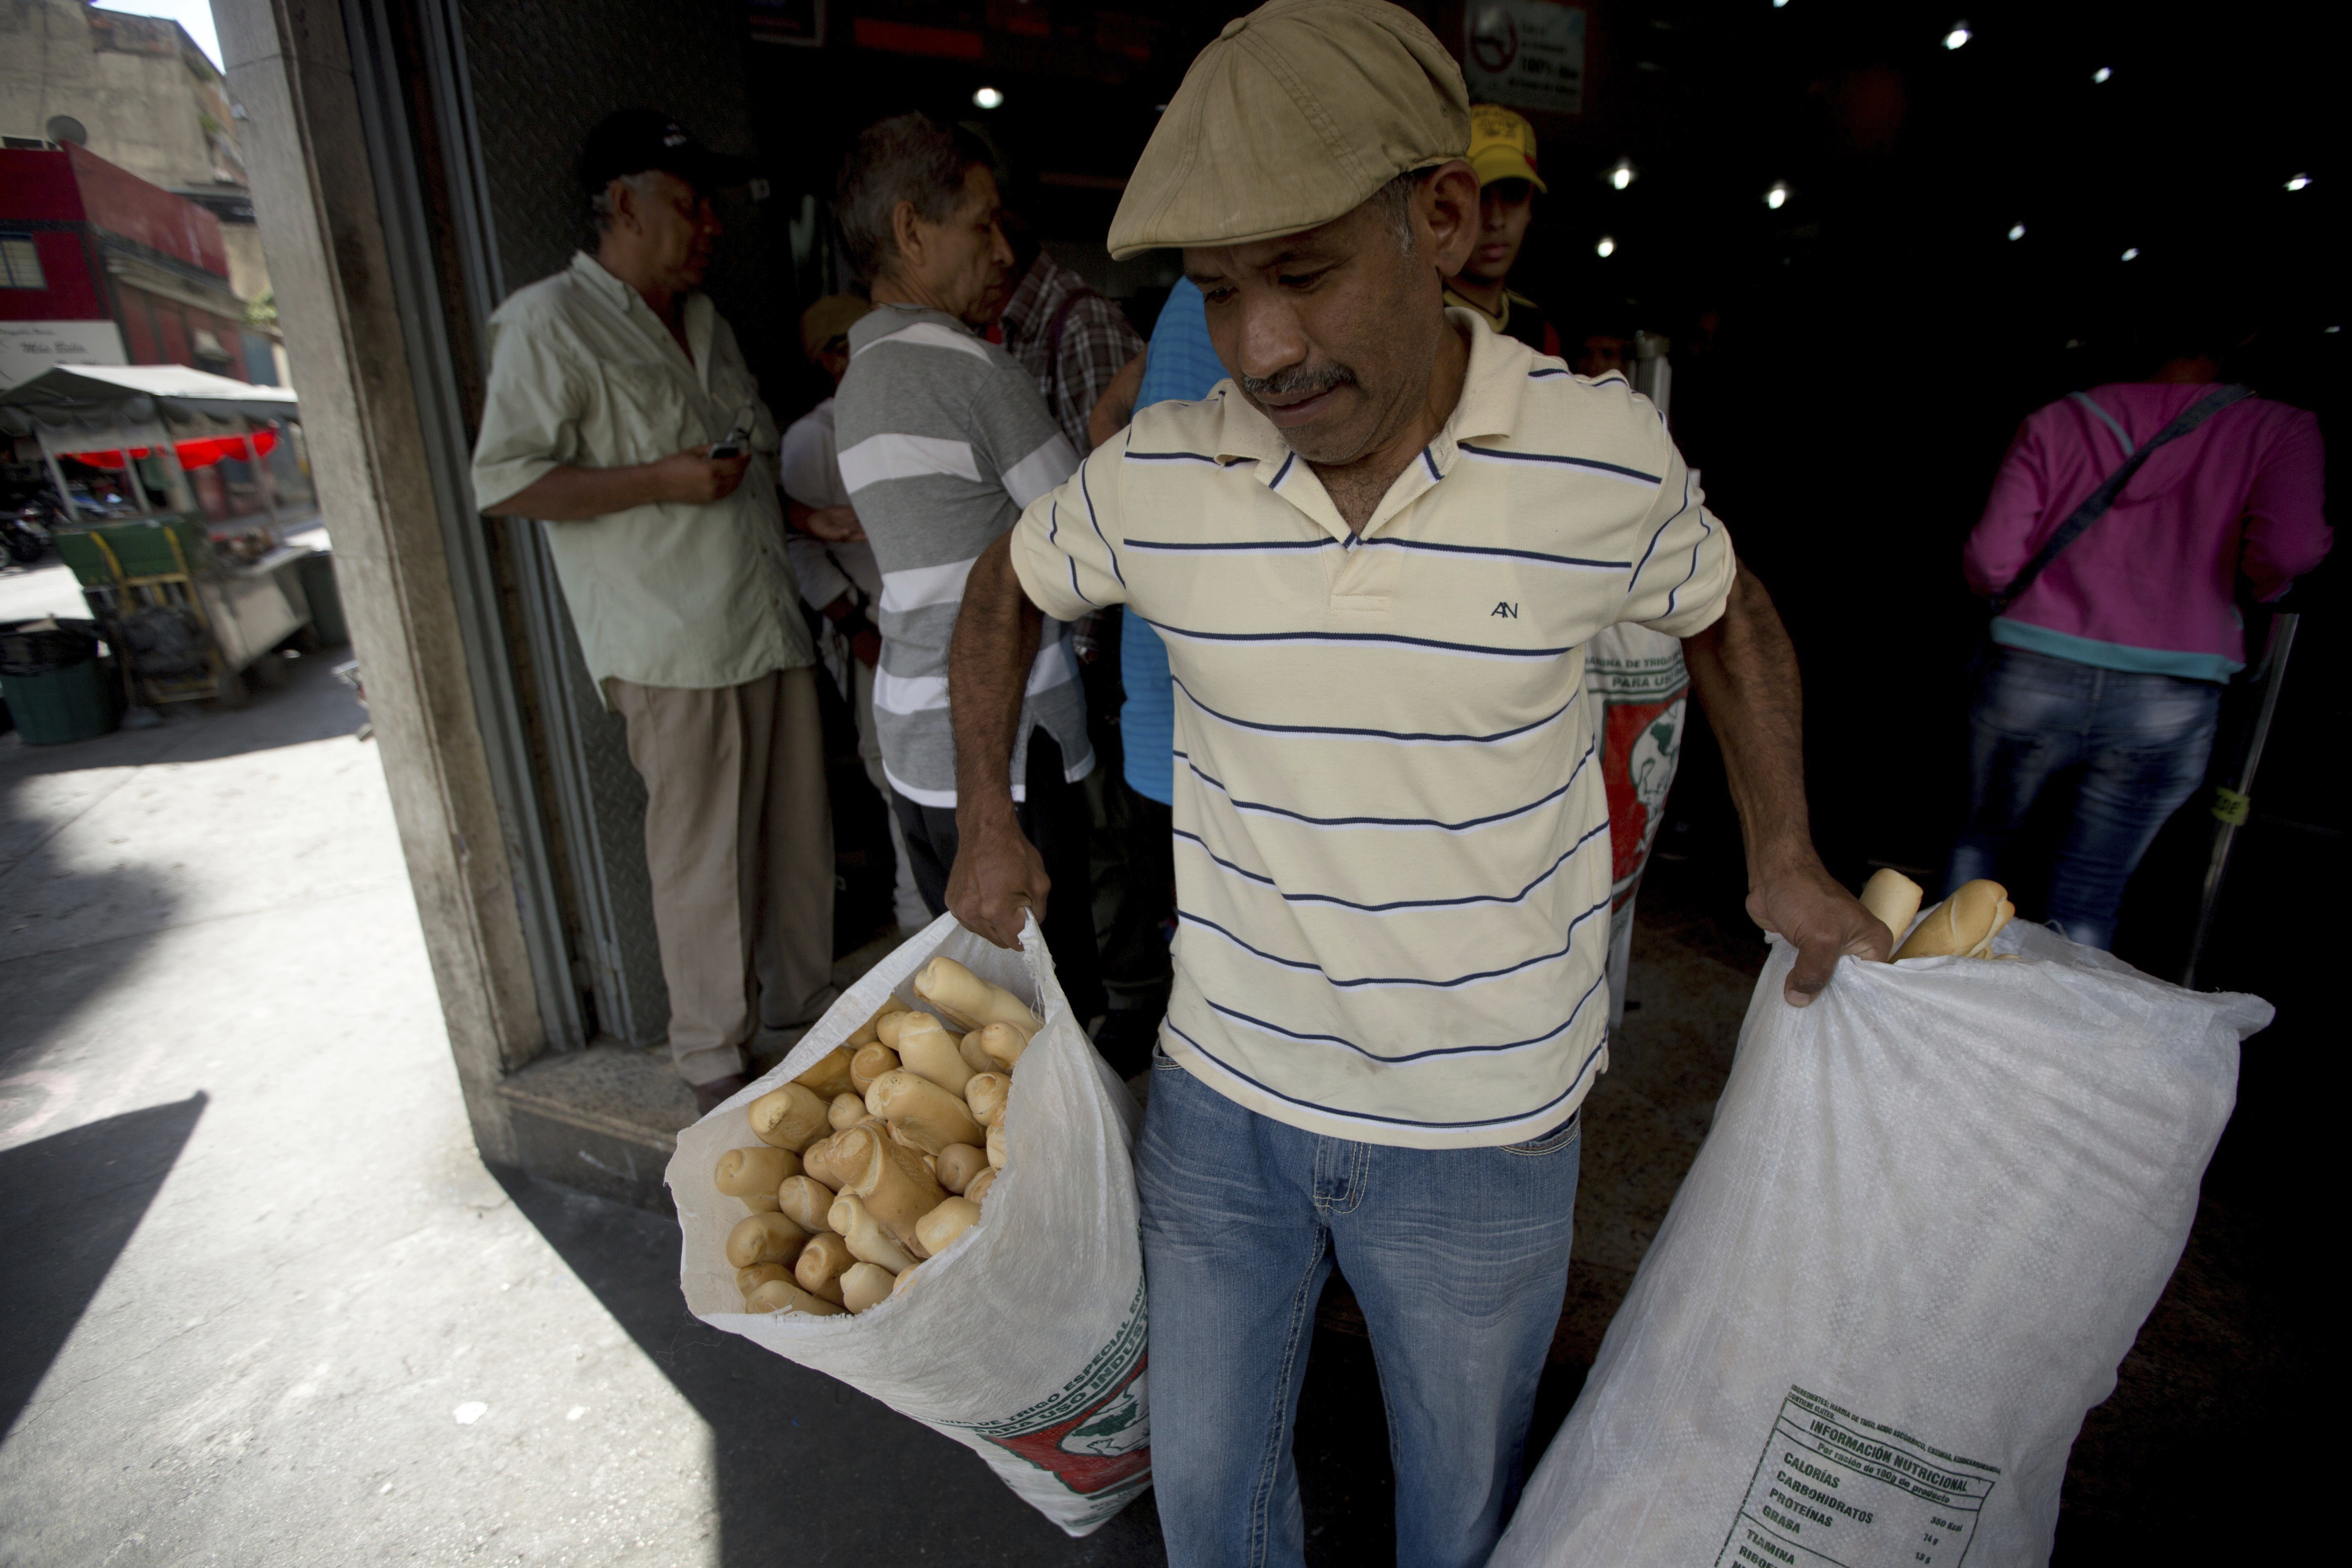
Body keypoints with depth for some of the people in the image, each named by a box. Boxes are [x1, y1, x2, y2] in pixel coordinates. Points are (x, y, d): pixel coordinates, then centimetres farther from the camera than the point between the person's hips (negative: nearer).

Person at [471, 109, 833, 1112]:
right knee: (703, 858, -2)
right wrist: (666, 480, -15)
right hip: (674, 645, -7)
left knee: (798, 834, 11)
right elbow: (504, 481, -10)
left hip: (770, 622, 7)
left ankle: (803, 1001, 29)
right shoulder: (550, 322, -3)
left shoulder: (704, 321, 21)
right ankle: (715, 1060, 14)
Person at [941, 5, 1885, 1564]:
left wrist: (1787, 862, 3)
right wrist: (988, 820, 9)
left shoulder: (1603, 459, -15)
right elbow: (1010, 587, 9)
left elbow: (1727, 614, 7)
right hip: (1219, 1098, 2)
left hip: (1482, 1131, -1)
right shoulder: (1156, 474, -12)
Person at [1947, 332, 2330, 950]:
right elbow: (2286, 551, -14)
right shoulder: (2280, 426, 4)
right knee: (2089, 900, 11)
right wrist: (2253, 593, 9)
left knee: (1980, 842, 21)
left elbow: (1990, 563, -3)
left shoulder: (2055, 420, 6)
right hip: (2170, 706, 0)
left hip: (2032, 681, 1)